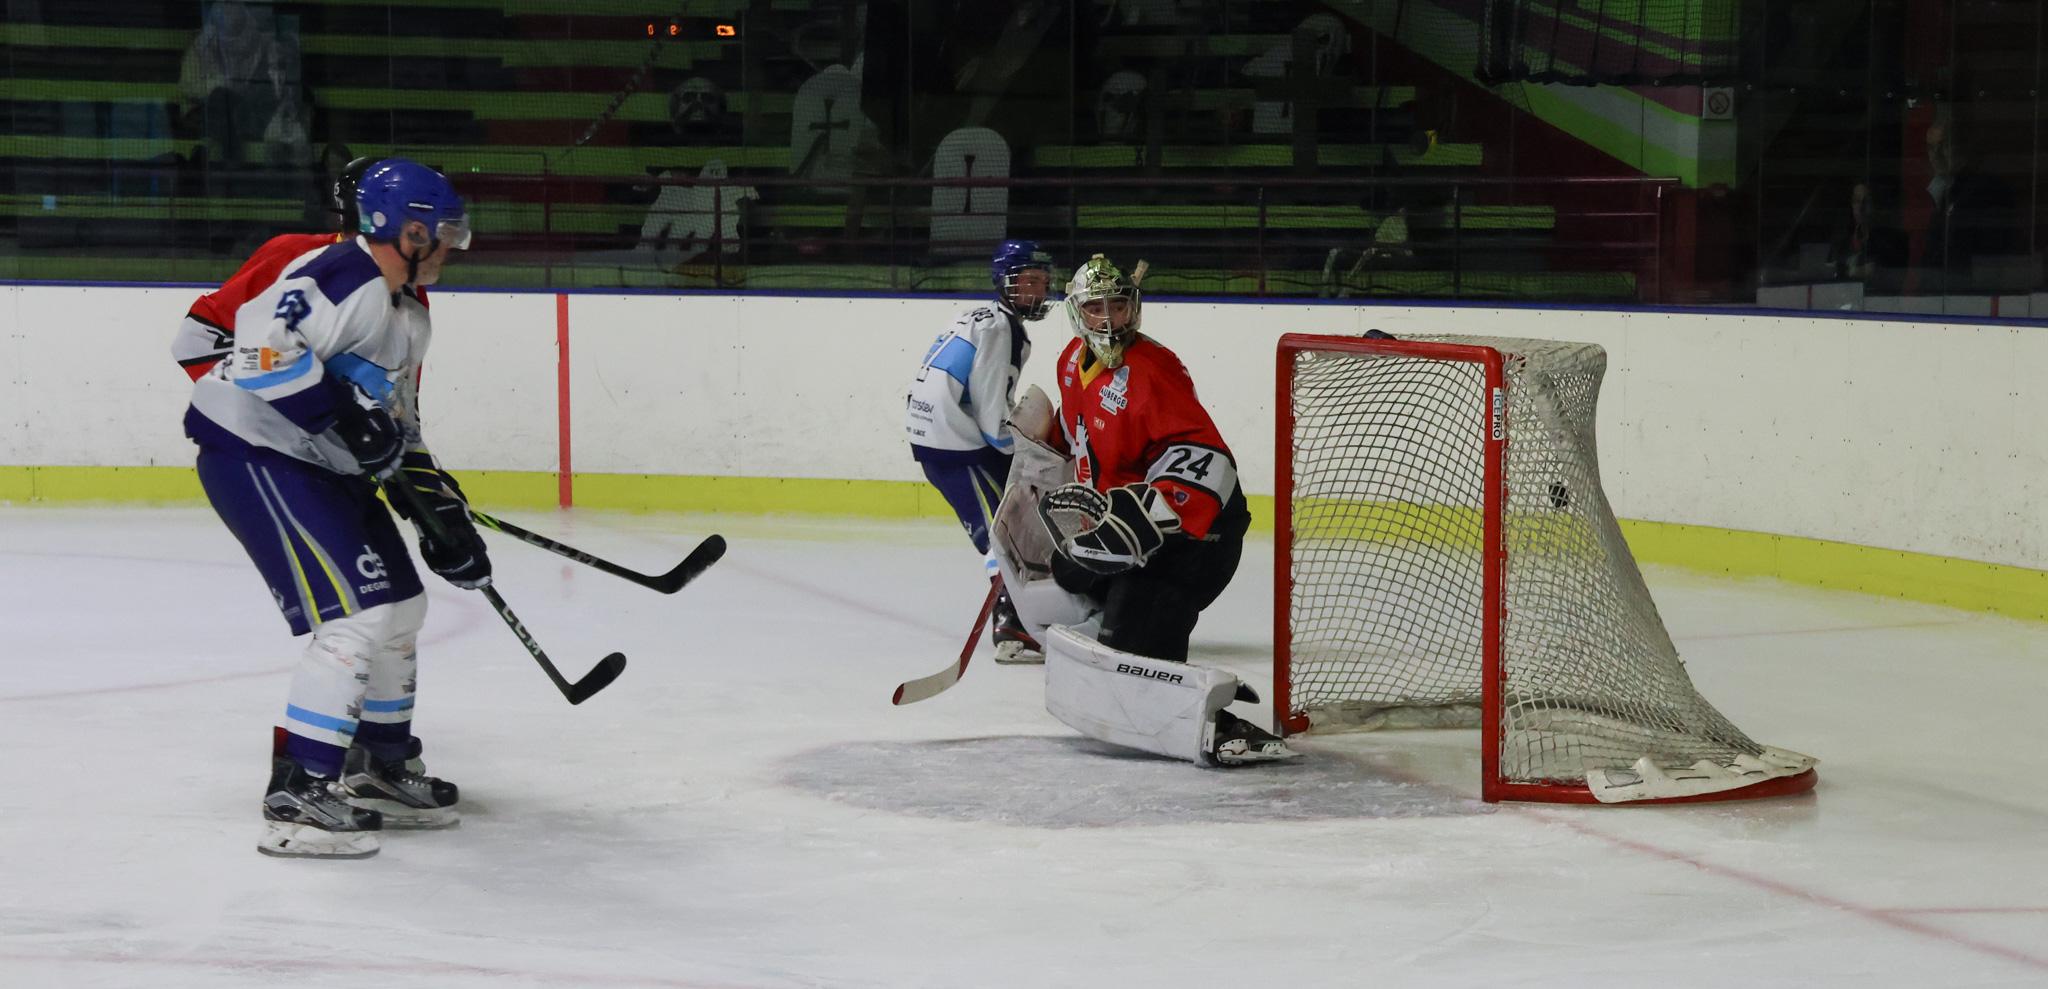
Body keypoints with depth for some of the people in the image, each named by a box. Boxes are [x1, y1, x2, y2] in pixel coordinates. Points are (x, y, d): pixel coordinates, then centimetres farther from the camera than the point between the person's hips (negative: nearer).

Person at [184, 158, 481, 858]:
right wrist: (344, 415, -32)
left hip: (324, 465, 11)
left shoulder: (408, 313, 15)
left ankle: (376, 770, 29)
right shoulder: (345, 279, -19)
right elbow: (264, 341, -33)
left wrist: (440, 510, 13)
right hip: (254, 453, -11)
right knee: (355, 613, -17)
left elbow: (399, 426, 21)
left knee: (402, 607, 15)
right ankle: (297, 795, -15)